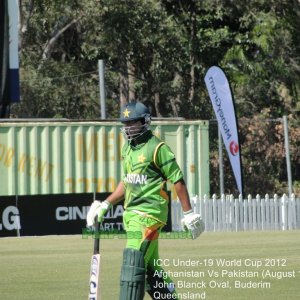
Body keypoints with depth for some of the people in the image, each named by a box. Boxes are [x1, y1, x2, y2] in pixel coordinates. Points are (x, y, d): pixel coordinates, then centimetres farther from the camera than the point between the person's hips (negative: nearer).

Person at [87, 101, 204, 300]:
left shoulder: (157, 148, -9)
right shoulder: (128, 148, 15)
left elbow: (177, 180, -8)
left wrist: (188, 213, -9)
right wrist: (106, 204, 19)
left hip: (150, 211, -9)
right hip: (131, 213, 9)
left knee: (134, 260, -17)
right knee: (150, 265, 13)